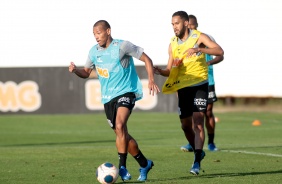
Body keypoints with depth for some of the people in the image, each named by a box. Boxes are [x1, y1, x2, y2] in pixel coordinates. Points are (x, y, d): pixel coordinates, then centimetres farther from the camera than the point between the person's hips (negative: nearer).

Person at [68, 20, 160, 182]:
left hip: (126, 92, -6)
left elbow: (146, 59, -5)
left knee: (119, 125, -28)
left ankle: (122, 167, -26)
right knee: (122, 135, 8)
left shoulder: (122, 46, -10)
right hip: (108, 97, 6)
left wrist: (151, 80, -15)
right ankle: (145, 164, 25)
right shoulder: (94, 51, 7)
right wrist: (76, 70, -4)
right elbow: (87, 72, 18)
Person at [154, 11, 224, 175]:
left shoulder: (199, 37, -8)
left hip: (200, 85, -5)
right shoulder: (173, 44, 5)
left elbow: (219, 51, -21)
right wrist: (161, 71, -15)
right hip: (183, 87, 5)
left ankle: (197, 162, -19)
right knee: (186, 126, 9)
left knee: (198, 122, -16)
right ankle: (199, 152, 34)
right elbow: (170, 70, 9)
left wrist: (199, 49, -35)